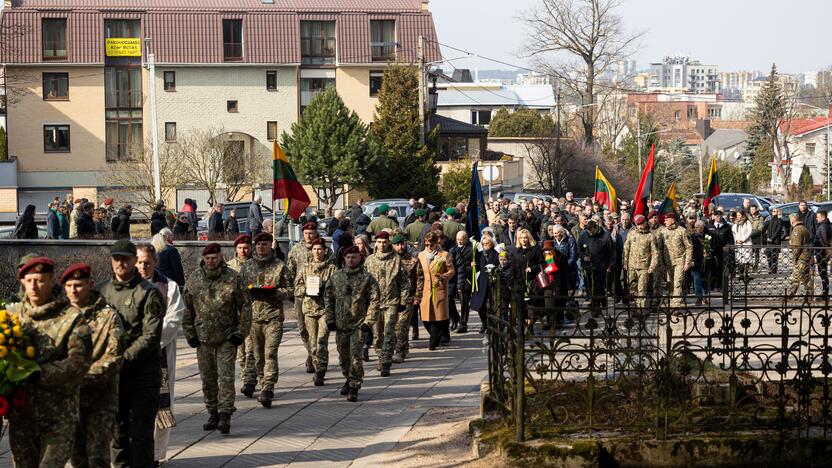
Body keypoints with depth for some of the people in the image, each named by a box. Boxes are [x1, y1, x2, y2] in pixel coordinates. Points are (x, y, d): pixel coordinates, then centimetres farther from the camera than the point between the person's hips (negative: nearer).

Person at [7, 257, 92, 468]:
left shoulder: (72, 319, -3)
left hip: (59, 418, -4)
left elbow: (79, 363, -13)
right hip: (20, 414, 4)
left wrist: (39, 373, -22)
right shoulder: (11, 314, 9)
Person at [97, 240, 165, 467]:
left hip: (143, 373, -5)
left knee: (141, 432, -2)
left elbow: (151, 336, -13)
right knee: (117, 430, 11)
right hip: (113, 373, 5)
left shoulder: (149, 293, -7)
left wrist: (123, 358, -20)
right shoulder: (102, 290, 9)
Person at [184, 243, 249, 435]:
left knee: (226, 376, -9)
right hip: (203, 338, 3)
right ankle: (213, 414, 20)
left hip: (227, 338, -3)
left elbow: (244, 307, -1)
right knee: (207, 379, 9)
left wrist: (241, 332, -5)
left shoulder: (233, 279, -5)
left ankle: (225, 415, -7)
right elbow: (187, 309, 10)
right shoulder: (194, 279, 3)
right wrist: (190, 334, 5)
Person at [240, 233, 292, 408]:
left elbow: (289, 289, 2)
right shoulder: (247, 266, 12)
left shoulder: (279, 265, 3)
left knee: (270, 353, -14)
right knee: (258, 355, 9)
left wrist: (273, 293, -15)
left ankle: (268, 389, -18)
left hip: (273, 316, -4)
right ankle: (264, 386, 22)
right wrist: (250, 292, -6)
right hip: (253, 315, 4)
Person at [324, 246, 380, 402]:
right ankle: (349, 379, 36)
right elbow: (328, 298, 11)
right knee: (343, 356, 13)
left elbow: (374, 301, -4)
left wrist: (368, 322, -10)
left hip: (358, 324, -4)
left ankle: (354, 388, -4)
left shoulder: (367, 278, -2)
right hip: (340, 324, 4)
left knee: (355, 355, -11)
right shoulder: (335, 277, 7)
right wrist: (330, 319, 5)